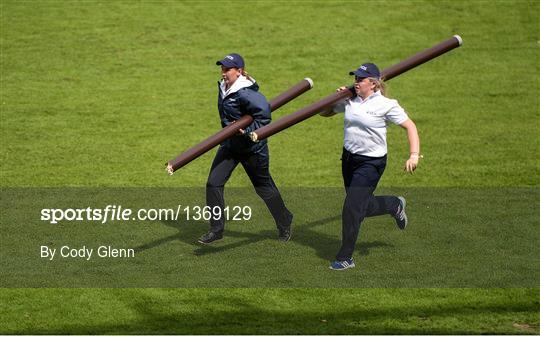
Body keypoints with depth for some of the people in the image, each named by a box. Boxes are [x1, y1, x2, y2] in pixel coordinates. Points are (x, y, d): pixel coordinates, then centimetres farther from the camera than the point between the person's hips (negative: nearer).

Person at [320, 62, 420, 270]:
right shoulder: (349, 101, 3)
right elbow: (324, 112, 15)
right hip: (349, 159, 7)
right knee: (361, 206, 17)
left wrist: (414, 155, -22)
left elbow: (409, 126, -11)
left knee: (352, 208, -10)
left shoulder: (386, 105, -13)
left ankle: (345, 258, 1)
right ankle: (395, 205, 47)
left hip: (371, 162, -7)